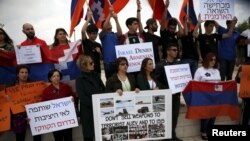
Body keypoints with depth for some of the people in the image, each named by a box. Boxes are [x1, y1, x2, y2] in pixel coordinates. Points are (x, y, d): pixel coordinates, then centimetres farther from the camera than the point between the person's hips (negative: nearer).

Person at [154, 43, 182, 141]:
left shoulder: (178, 64, 9)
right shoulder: (160, 64, -6)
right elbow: (156, 80, -9)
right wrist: (165, 88, -17)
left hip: (176, 93, 5)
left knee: (175, 115, 11)